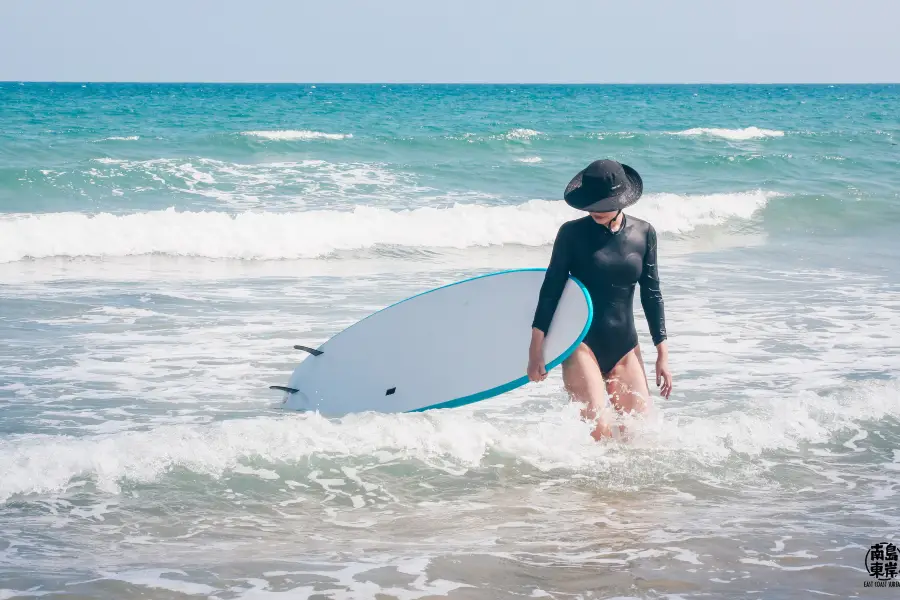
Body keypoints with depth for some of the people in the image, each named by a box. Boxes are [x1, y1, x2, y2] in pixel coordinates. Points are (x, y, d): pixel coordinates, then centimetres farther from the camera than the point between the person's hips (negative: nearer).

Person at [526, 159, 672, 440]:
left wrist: (662, 353, 9)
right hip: (582, 344, -4)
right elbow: (551, 289, -2)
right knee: (598, 430, -19)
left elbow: (651, 293, 10)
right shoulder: (572, 232, -4)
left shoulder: (643, 233, 4)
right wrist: (536, 348, -6)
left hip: (625, 347, 4)